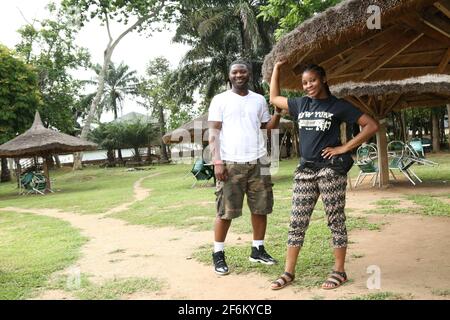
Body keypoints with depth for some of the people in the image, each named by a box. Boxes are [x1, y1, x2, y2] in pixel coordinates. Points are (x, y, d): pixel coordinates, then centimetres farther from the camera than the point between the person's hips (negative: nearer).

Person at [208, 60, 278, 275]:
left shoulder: (259, 100, 14)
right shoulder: (220, 100, 2)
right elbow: (213, 132, -4)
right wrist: (217, 162, -12)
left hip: (258, 162, 4)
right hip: (230, 163, -4)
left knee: (260, 208, 9)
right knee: (225, 211, -1)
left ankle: (258, 250, 24)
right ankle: (218, 254, 11)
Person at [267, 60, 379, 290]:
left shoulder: (338, 105, -1)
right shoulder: (300, 104, 13)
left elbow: (372, 125, -4)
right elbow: (274, 98, 26)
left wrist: (344, 148, -8)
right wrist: (277, 67, 23)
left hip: (330, 169, -4)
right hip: (305, 170, 5)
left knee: (335, 221, 2)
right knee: (297, 222, 3)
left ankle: (339, 271, 13)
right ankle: (289, 272, 9)